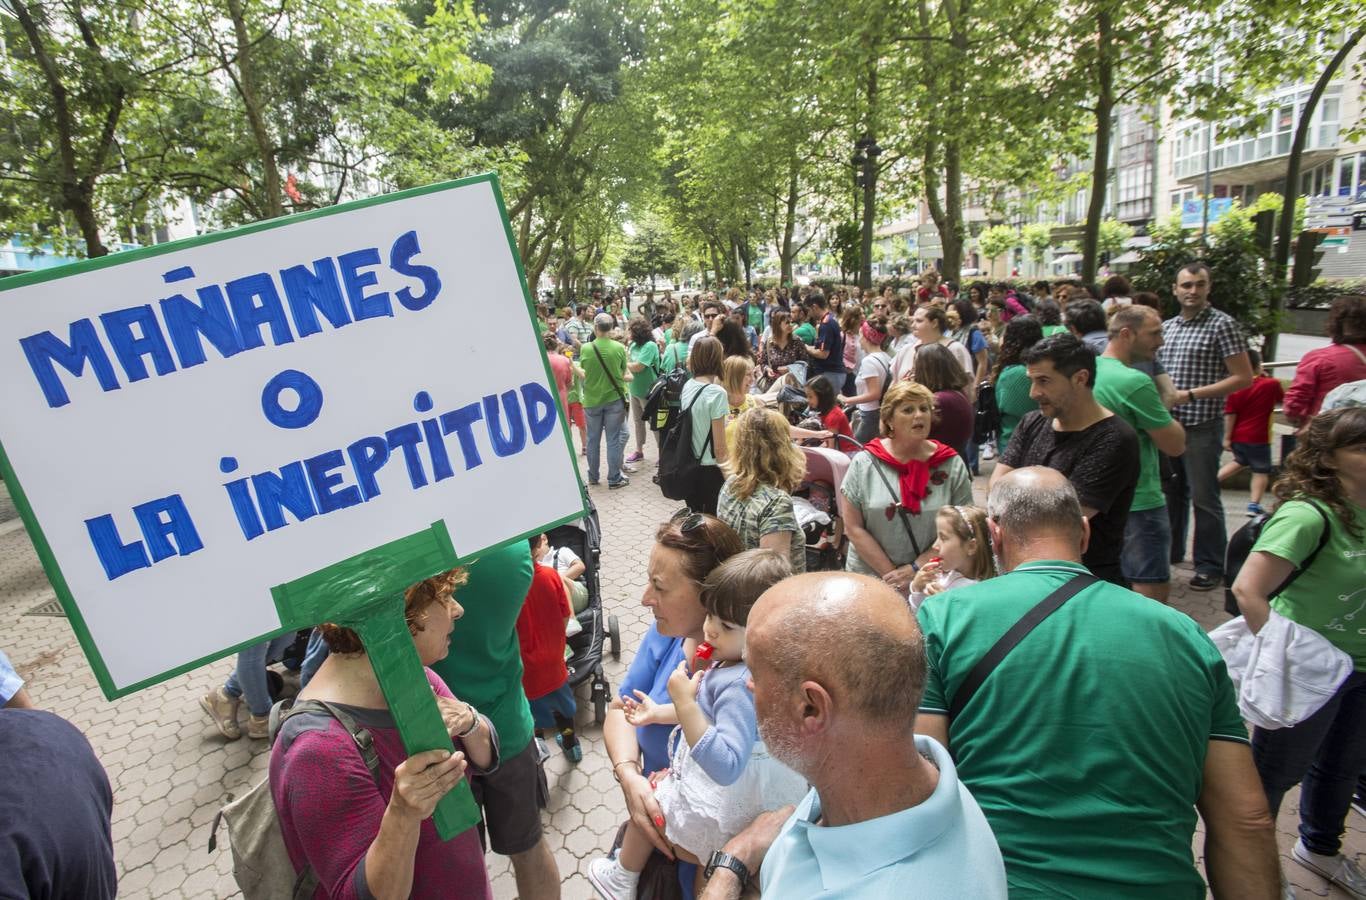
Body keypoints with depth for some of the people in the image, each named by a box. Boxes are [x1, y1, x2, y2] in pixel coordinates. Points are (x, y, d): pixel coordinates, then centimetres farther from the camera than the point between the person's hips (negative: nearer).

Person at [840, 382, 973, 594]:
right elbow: (854, 528, -7)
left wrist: (914, 569, -13)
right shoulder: (863, 464, -5)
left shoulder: (952, 465, -3)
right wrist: (891, 574, -12)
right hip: (869, 578, 0)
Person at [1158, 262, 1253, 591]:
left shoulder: (1222, 324, -8)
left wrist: (1190, 395, -17)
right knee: (1172, 492, 17)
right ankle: (1170, 553, 31)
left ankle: (1210, 566, 14)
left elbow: (1243, 377, -12)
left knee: (1204, 498, 1)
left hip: (1202, 425, -6)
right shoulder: (1167, 326, 11)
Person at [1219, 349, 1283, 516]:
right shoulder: (1271, 384, -7)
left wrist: (1227, 437, -2)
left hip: (1237, 436, 3)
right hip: (1258, 438, -3)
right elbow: (1281, 400, 15)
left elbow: (1229, 415, -6)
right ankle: (1254, 504, -1)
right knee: (1261, 471, 6)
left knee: (1240, 461, 28)